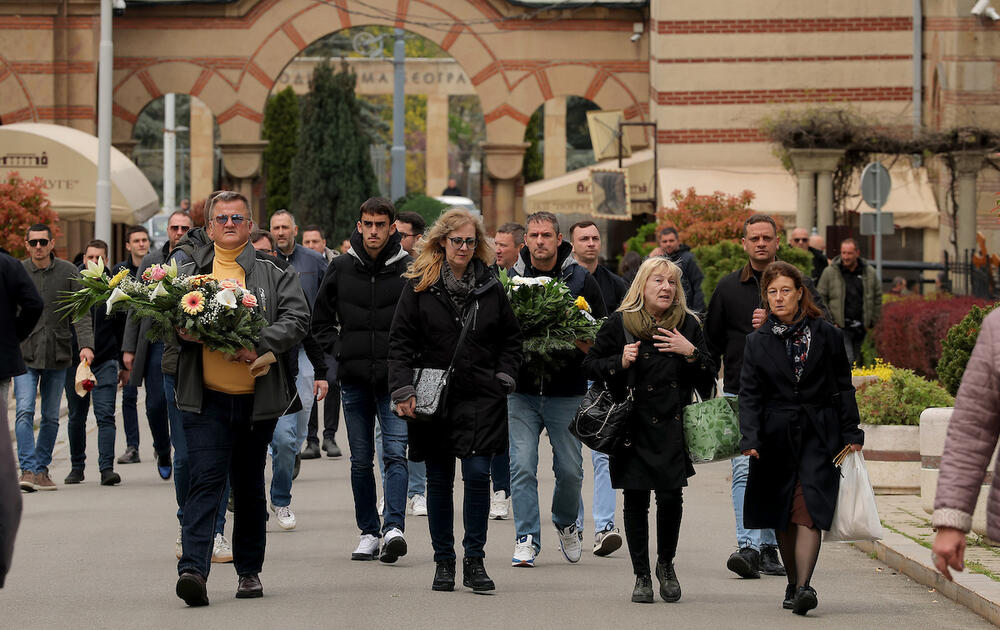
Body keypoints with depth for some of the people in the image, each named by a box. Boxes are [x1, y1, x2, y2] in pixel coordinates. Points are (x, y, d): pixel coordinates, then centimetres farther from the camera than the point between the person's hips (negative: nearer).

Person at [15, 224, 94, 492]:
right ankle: (28, 469, -16)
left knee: (51, 417, 7)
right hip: (25, 353, -1)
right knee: (25, 412, -14)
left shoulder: (68, 272, 1)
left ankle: (42, 468, 19)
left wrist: (85, 344, -15)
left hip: (57, 355, 1)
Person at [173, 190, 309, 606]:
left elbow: (297, 318, -5)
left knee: (249, 487, 13)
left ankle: (249, 571, 25)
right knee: (205, 480, -13)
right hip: (206, 399, -1)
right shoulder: (188, 273, 9)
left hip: (256, 398, 1)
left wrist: (259, 345, -20)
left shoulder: (274, 275, 6)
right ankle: (193, 568, -21)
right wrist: (182, 330, -14)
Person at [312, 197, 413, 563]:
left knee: (395, 453, -13)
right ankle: (368, 532, 15)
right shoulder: (341, 268, 6)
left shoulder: (409, 270, -1)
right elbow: (321, 320, 17)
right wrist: (338, 349, 3)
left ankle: (393, 527, -19)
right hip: (354, 379, 3)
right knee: (361, 460, 8)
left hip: (395, 378, -3)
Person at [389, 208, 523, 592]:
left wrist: (503, 378, 3)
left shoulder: (490, 287, 7)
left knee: (478, 474, -9)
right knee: (439, 481, 6)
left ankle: (474, 561, 0)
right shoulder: (419, 286, 2)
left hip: (481, 398, 0)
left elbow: (511, 337, 15)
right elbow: (401, 341, 0)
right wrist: (403, 391, -9)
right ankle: (443, 561, 16)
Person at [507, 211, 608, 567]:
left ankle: (566, 523, 31)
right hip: (522, 390, 0)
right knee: (522, 467, -6)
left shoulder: (582, 281, 1)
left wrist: (579, 344, -13)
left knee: (570, 469, 5)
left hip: (567, 392, 0)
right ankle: (527, 538, 2)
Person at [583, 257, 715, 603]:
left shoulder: (688, 325, 6)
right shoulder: (619, 323, 1)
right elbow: (591, 365, 6)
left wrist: (691, 353, -10)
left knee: (671, 496, -7)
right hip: (633, 427, -1)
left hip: (673, 428, 1)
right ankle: (641, 576, 13)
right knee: (636, 499, 0)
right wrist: (620, 362, -11)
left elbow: (707, 381, 8)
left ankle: (666, 564, 18)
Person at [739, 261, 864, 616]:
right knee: (782, 516, 7)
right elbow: (749, 395, 1)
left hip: (818, 435, -2)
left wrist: (851, 434, 3)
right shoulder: (757, 342, 5)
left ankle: (804, 586, -24)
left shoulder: (826, 334, 2)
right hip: (777, 436, 2)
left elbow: (843, 387, 6)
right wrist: (750, 440, -12)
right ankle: (793, 583, 22)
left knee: (809, 510, -15)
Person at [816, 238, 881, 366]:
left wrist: (872, 322, 10)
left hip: (861, 328, 3)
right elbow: (821, 298, 3)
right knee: (847, 360, -15)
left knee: (857, 362, 9)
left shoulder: (870, 272, 7)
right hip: (841, 327, -3)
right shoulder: (829, 272, 0)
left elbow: (877, 297, 15)